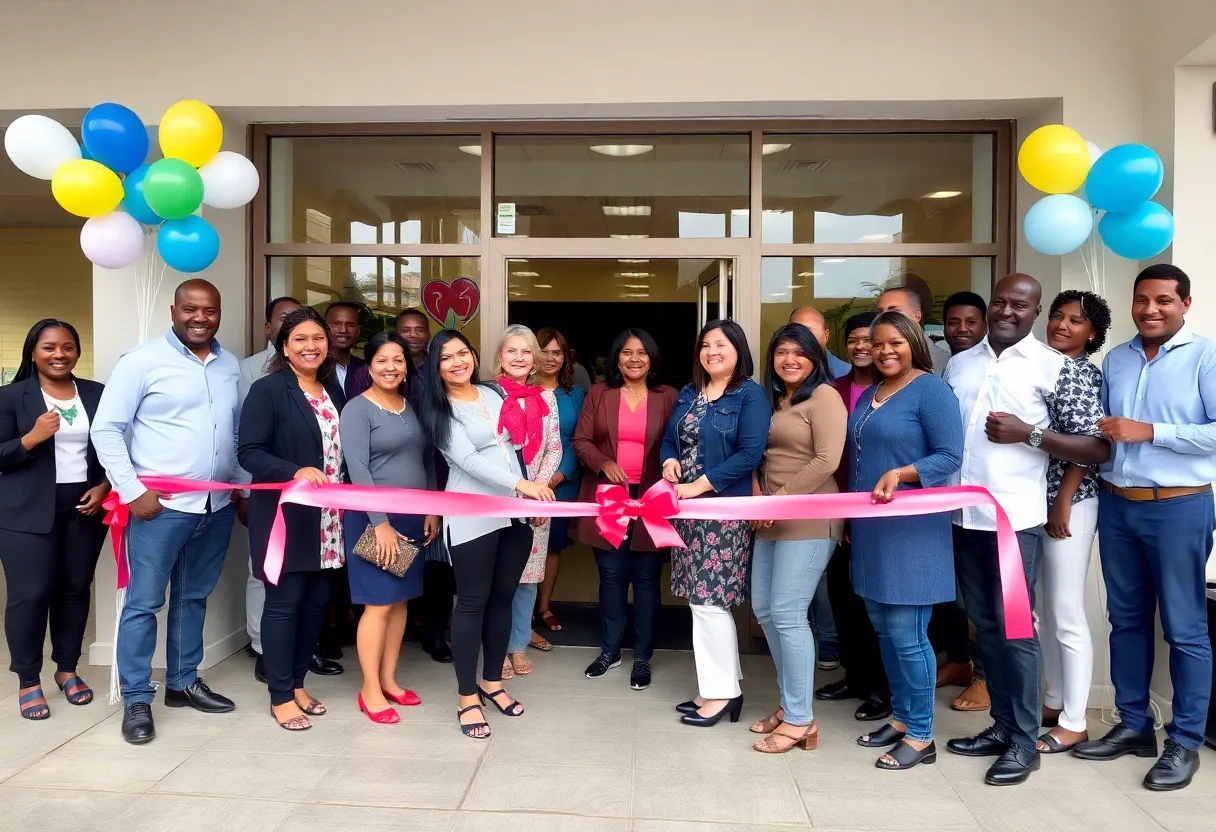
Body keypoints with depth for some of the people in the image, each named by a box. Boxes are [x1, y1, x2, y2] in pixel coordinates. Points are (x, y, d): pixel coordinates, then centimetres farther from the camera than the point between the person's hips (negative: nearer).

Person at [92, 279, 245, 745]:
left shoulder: (230, 366, 9)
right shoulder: (142, 361, -6)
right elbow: (105, 429, -7)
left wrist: (241, 484, 11)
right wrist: (132, 491, -12)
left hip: (218, 506, 5)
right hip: (161, 505, -5)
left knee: (194, 597, 16)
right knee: (144, 602, 1)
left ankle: (183, 682, 29)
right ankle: (136, 699, 14)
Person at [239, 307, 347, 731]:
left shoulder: (334, 390, 11)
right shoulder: (268, 390, -9)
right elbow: (249, 453, -14)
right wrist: (296, 472, -29)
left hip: (327, 518, 6)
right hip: (284, 516, -6)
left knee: (317, 600, 11)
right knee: (284, 602, 2)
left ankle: (297, 682, 29)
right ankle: (280, 696, 15)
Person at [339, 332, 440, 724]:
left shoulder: (414, 407, 10)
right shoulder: (357, 409, -9)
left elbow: (428, 460, 13)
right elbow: (358, 469, -16)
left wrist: (432, 510, 6)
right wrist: (380, 522, -19)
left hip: (412, 516, 6)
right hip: (373, 517, -6)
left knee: (401, 600, 11)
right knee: (378, 603, -3)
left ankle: (389, 680, 22)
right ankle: (370, 690, 8)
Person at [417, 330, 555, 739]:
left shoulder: (494, 394, 11)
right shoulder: (439, 409, -6)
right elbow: (467, 459, -18)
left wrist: (534, 491, 10)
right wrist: (520, 483, -28)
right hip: (472, 516, -5)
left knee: (503, 598, 13)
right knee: (472, 602, 0)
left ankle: (492, 682, 28)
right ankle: (468, 699, 12)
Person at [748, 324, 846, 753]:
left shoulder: (824, 397, -7)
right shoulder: (773, 399, 17)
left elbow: (827, 460, -17)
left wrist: (782, 499, -16)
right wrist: (757, 495, 1)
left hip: (809, 520, -9)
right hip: (772, 521, 9)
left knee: (787, 614, -8)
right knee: (764, 609, 11)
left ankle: (800, 720, 5)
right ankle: (790, 702, 25)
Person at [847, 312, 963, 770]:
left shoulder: (931, 389, -9)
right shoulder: (868, 395, 15)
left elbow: (950, 456, -15)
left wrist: (901, 474, -29)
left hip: (912, 528, -8)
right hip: (871, 526, 8)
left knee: (907, 633, -4)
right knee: (884, 629, 14)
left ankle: (921, 736, 11)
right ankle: (900, 718, 28)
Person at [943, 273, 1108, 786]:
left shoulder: (1056, 368, -3)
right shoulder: (959, 363, 11)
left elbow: (1097, 448, -4)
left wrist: (1029, 434, -15)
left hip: (1013, 517, -5)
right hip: (962, 514, 5)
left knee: (1015, 628, 0)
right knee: (985, 624, 13)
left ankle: (1024, 741, 14)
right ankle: (1002, 725, 26)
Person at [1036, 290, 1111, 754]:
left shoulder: (1088, 373, -7)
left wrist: (1063, 502, -15)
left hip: (1070, 504, -7)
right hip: (1034, 501, 7)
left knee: (1067, 615, -2)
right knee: (1045, 609, 14)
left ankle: (1073, 723, 9)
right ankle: (1054, 701, 28)